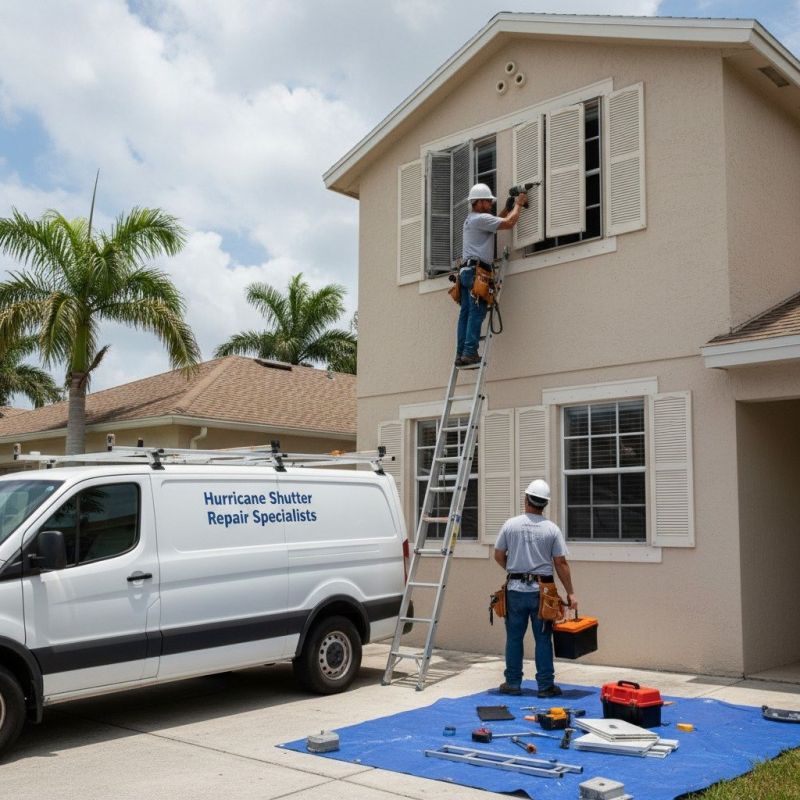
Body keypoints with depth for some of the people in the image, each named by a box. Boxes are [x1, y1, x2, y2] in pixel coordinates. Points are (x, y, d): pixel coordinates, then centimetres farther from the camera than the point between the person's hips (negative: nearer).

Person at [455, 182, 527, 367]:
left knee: (465, 313, 3)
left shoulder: (470, 219, 24)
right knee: (477, 312, -13)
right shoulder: (480, 218, -6)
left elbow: (495, 222, 38)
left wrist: (507, 208, 31)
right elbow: (509, 223, -10)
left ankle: (461, 354, -1)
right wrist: (518, 204, 4)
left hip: (465, 270, 10)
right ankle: (470, 352, -19)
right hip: (477, 270, -10)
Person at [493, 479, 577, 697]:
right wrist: (570, 593, 2)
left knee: (514, 638, 9)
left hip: (515, 589, 1)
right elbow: (561, 563, -4)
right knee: (543, 639, 6)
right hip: (541, 590, -1)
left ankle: (513, 683, 15)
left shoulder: (511, 524, -2)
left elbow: (498, 556, 4)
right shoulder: (552, 529, -5)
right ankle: (545, 685, 10)